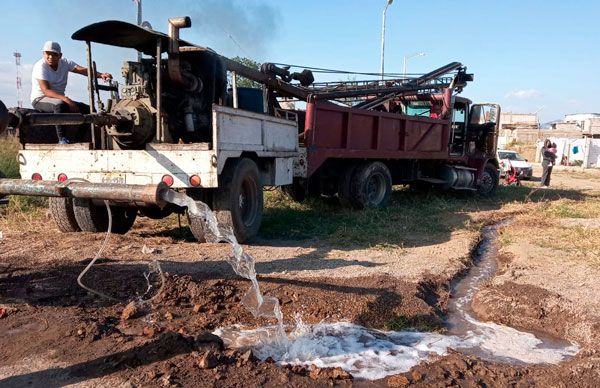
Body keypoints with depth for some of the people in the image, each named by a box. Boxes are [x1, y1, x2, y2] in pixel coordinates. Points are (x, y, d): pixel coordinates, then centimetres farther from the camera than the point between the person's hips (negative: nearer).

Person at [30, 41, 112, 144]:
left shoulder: (64, 63, 1)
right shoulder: (40, 66, -16)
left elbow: (82, 70, -13)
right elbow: (46, 91, -27)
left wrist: (100, 75, -33)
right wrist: (66, 99, -42)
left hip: (60, 99, 7)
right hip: (40, 100, -6)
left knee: (88, 110, -10)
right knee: (60, 104, -40)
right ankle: (62, 138, -34)